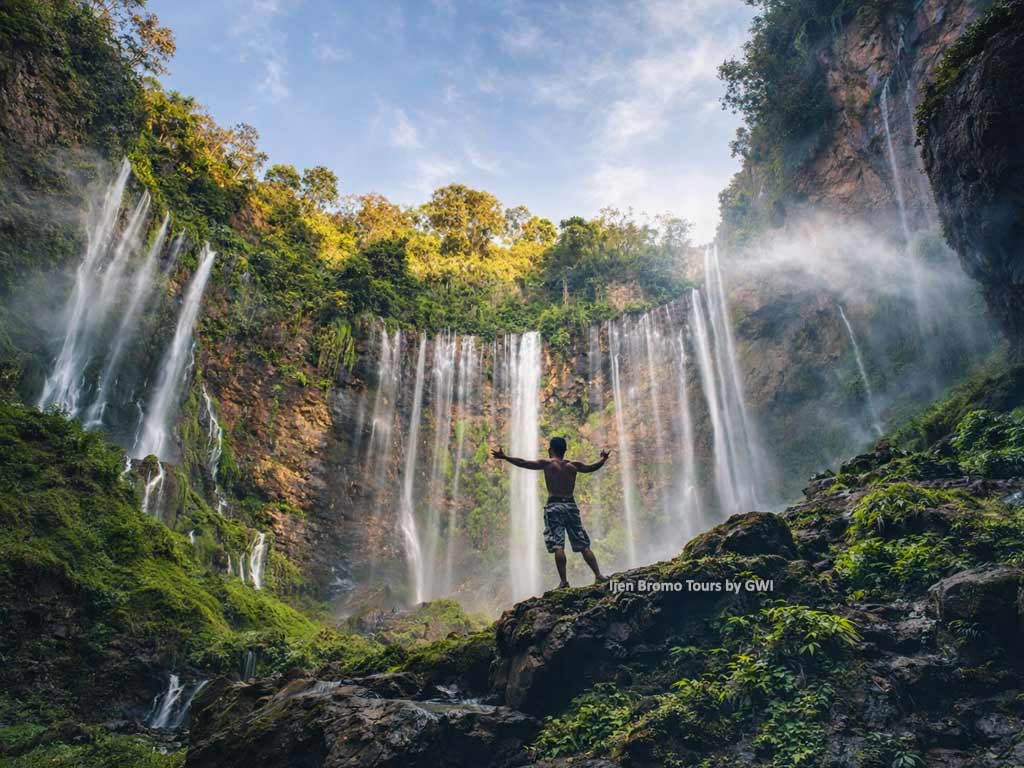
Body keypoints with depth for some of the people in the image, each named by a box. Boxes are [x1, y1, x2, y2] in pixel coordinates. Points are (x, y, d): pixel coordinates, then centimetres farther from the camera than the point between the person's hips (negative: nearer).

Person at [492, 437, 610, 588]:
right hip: (571, 505, 4)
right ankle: (598, 575, 4)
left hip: (554, 506, -4)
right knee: (583, 545, 8)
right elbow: (592, 467, 26)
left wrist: (504, 457, 0)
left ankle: (564, 581, -11)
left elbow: (524, 463, -5)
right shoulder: (573, 465, 12)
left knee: (558, 546, -6)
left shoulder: (547, 463, 1)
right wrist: (603, 458, 45)